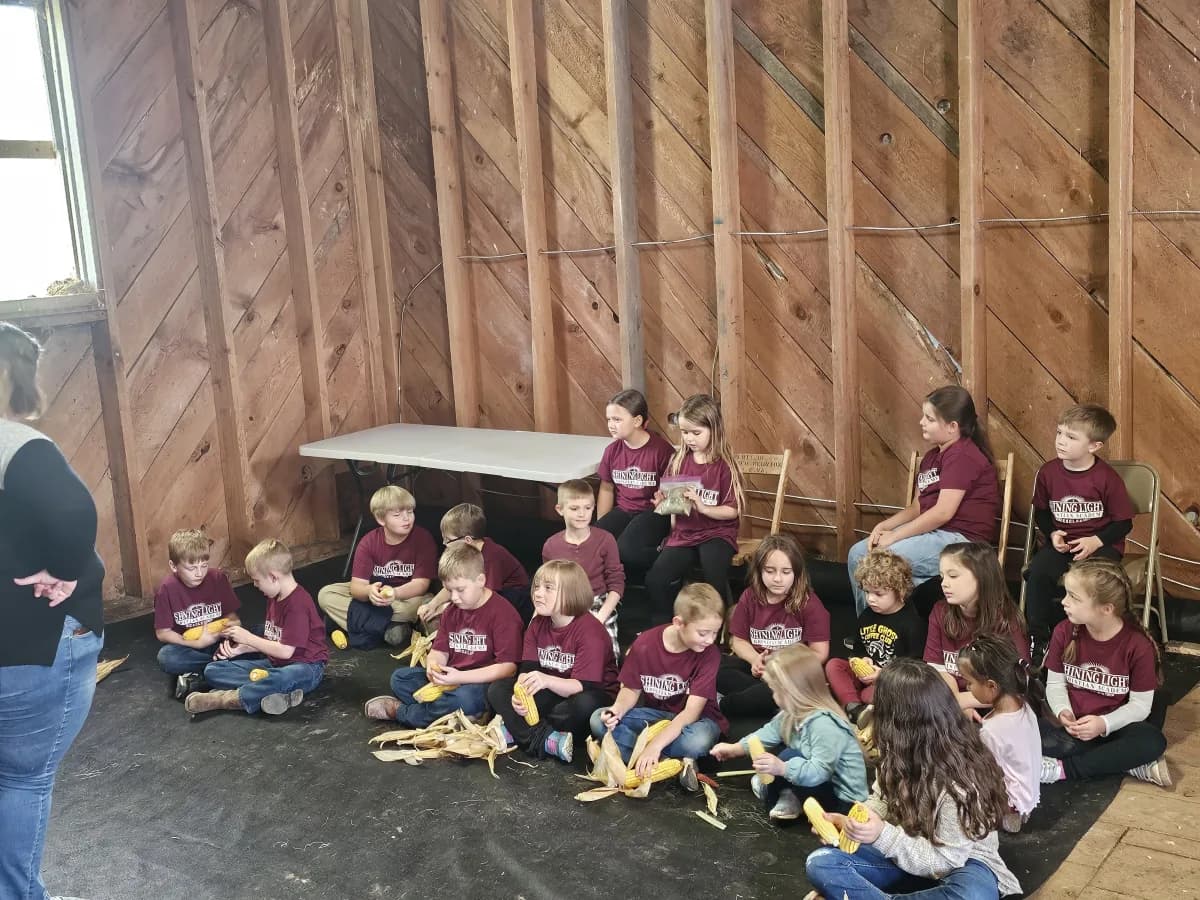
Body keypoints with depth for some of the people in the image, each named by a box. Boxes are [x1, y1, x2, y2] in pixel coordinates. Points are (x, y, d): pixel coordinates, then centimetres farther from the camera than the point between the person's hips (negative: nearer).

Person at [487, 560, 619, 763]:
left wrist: (546, 680, -43)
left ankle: (518, 730, -21)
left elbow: (584, 686, -26)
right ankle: (544, 739, -28)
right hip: (552, 695, 6)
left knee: (585, 704, -41)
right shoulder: (537, 625, 1)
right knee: (497, 689, -10)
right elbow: (528, 670, -5)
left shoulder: (590, 630, -20)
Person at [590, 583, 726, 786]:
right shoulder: (644, 644, -13)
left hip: (693, 719, -3)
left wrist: (655, 744, -36)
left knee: (698, 741, -38)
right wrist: (617, 710, -25)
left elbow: (692, 710, -25)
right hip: (654, 714, 4)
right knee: (598, 720, -20)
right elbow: (632, 689, -1)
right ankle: (674, 763, -27)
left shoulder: (709, 654, -20)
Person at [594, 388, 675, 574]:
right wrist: (601, 526, 10)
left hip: (654, 512, -5)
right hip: (622, 511, 5)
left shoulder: (661, 449, -12)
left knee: (625, 550, -30)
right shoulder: (612, 450, 5)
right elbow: (606, 489, 15)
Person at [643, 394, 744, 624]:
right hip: (683, 533, 4)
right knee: (654, 579, -18)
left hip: (716, 533, -4)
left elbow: (732, 511, -10)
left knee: (715, 578, -32)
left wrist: (703, 507, -24)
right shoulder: (679, 461, 7)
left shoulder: (724, 465, -7)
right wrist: (663, 502, -7)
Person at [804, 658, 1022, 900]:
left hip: (959, 865, -5)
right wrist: (848, 823, -14)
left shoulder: (962, 780, -28)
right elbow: (883, 801, 6)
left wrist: (882, 835, -36)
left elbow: (946, 860, -23)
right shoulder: (903, 753, -9)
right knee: (821, 862, -16)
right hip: (909, 856, 5)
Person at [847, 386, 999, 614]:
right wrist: (884, 526, -2)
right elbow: (917, 507, 16)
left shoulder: (963, 456, -13)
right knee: (858, 553, 0)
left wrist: (894, 536, -15)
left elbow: (943, 512, -20)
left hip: (962, 540, -10)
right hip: (933, 534, 10)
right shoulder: (931, 457, 18)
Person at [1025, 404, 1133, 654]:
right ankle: (1037, 639, -10)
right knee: (1037, 570, -25)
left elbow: (1124, 522, -5)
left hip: (1101, 543, -3)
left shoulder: (1107, 478, -11)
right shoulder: (1048, 472, -1)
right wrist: (1052, 533, -6)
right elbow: (1041, 511, 13)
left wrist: (1096, 541, -18)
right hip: (1062, 541, 3)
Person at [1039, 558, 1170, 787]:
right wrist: (1063, 711, -18)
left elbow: (1141, 704, -9)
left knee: (1152, 741, -35)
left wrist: (1104, 724, -25)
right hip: (1075, 728, 2)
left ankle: (1064, 768, -25)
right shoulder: (1064, 632, -6)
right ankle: (1129, 762, -23)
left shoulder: (1138, 645, -14)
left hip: (1114, 729, -2)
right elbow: (1055, 683, 2)